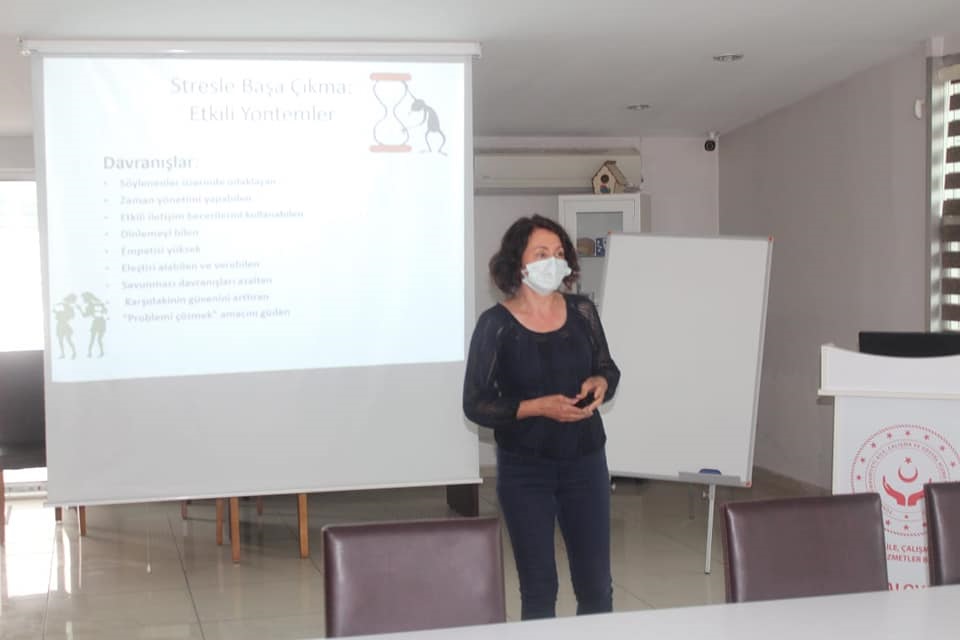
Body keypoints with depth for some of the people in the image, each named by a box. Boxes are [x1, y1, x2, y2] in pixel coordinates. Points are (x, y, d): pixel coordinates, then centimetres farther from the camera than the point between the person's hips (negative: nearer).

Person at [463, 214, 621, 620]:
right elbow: (475, 404, -10)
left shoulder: (582, 312, 0)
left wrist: (600, 384, -10)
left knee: (597, 586, 8)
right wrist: (539, 407, -21)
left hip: (585, 463, 3)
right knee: (538, 588, 6)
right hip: (524, 470, -3)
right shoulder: (496, 324, -10)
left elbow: (608, 370, 13)